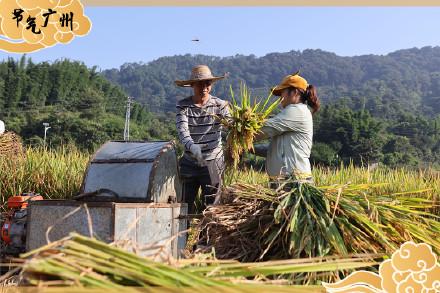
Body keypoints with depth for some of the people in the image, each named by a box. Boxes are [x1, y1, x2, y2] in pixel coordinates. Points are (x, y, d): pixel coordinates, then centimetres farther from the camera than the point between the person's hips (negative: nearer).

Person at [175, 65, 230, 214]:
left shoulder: (220, 105, -4)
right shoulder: (182, 106, -2)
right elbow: (182, 130, -17)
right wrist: (192, 146, -37)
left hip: (213, 162, -1)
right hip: (189, 162, 2)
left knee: (210, 205, 5)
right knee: (186, 203, 11)